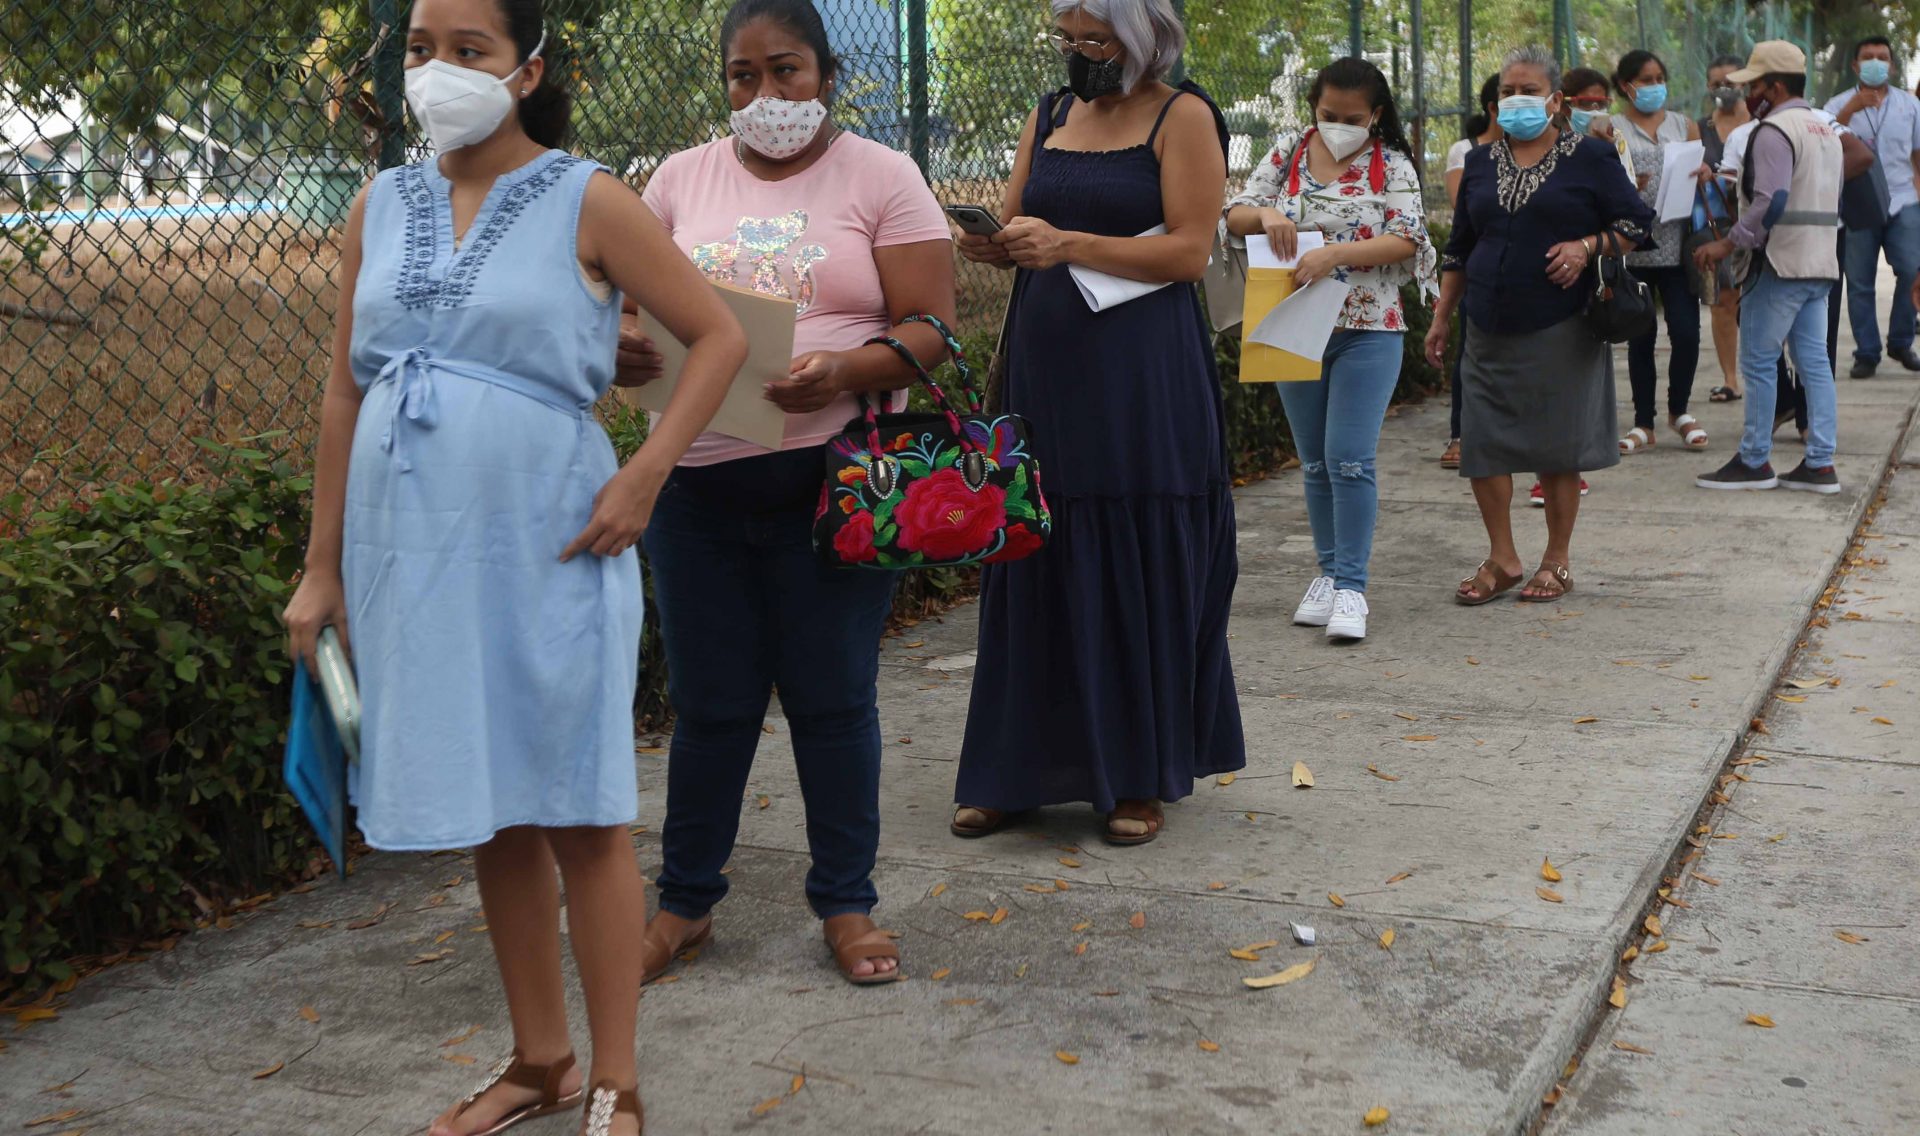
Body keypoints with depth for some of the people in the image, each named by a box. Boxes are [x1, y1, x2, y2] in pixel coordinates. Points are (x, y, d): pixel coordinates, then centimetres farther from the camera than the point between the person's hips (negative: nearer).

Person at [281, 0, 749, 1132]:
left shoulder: (585, 201, -3)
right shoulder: (382, 208, 9)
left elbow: (719, 335, -2)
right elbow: (345, 392, 12)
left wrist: (644, 476, -12)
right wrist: (323, 567, 11)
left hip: (544, 546, -4)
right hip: (411, 548, 5)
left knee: (581, 816, 1)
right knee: (490, 816, 13)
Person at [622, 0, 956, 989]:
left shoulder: (880, 176, 1)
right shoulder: (681, 178, 11)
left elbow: (929, 328, -6)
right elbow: (630, 304, 11)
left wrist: (843, 371, -25)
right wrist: (628, 343, -13)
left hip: (833, 479, -2)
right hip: (700, 481, 3)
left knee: (834, 699, 6)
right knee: (709, 702, 9)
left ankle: (846, 903, 22)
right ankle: (685, 900, 25)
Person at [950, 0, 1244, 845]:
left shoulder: (1183, 117, -3)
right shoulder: (1049, 117, 14)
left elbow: (1189, 250, -11)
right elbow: (1014, 229, 13)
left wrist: (1067, 244, -20)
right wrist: (992, 243, -11)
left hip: (1140, 386, -5)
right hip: (1045, 367, 5)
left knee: (1137, 574, 1)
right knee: (1034, 568, 5)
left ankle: (1141, 778, 12)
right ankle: (1022, 769, 14)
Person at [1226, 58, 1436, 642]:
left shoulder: (1392, 166, -2)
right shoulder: (1287, 153, 6)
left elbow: (1406, 240, -13)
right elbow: (1234, 215, 3)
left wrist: (1336, 252, -27)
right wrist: (1265, 214, -21)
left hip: (1368, 332, -3)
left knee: (1350, 459, -10)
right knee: (1315, 462, 10)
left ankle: (1351, 586, -4)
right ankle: (1329, 572, 22)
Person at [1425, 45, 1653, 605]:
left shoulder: (1589, 156, 0)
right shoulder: (1481, 163, 12)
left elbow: (1637, 222, 1)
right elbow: (1458, 248, 17)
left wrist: (1587, 247, -16)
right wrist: (1441, 317, 14)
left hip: (1560, 328, -4)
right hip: (1489, 329, 4)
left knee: (1558, 447, 2)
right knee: (1482, 443, 0)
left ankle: (1557, 561, 16)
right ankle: (1502, 560, 12)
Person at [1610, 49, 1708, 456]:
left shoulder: (1685, 126, 14)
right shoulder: (1611, 130, 5)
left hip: (1677, 244, 2)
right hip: (1632, 246, -2)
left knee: (1686, 331, -5)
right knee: (1641, 335, 3)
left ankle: (1678, 410, 17)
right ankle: (1644, 423, 12)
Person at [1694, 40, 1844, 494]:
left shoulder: (1775, 130, -13)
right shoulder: (1826, 130, 17)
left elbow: (1771, 202, -22)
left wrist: (1728, 244, -17)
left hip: (1781, 264, -9)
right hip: (1821, 264, 9)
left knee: (1758, 362, -2)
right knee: (1814, 361, 8)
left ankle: (1755, 461, 3)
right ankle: (1820, 464, 8)